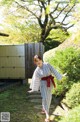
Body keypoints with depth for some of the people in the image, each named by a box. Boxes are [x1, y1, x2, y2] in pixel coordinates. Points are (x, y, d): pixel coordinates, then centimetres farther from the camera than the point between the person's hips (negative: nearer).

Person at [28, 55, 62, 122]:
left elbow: (54, 71, -3)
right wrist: (33, 89, 3)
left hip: (50, 83, 3)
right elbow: (35, 80, 0)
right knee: (45, 98, -12)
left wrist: (59, 77, -5)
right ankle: (47, 116, -10)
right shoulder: (37, 71, -6)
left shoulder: (47, 64, -6)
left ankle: (44, 109, 41)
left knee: (49, 97, 16)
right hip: (43, 83, -3)